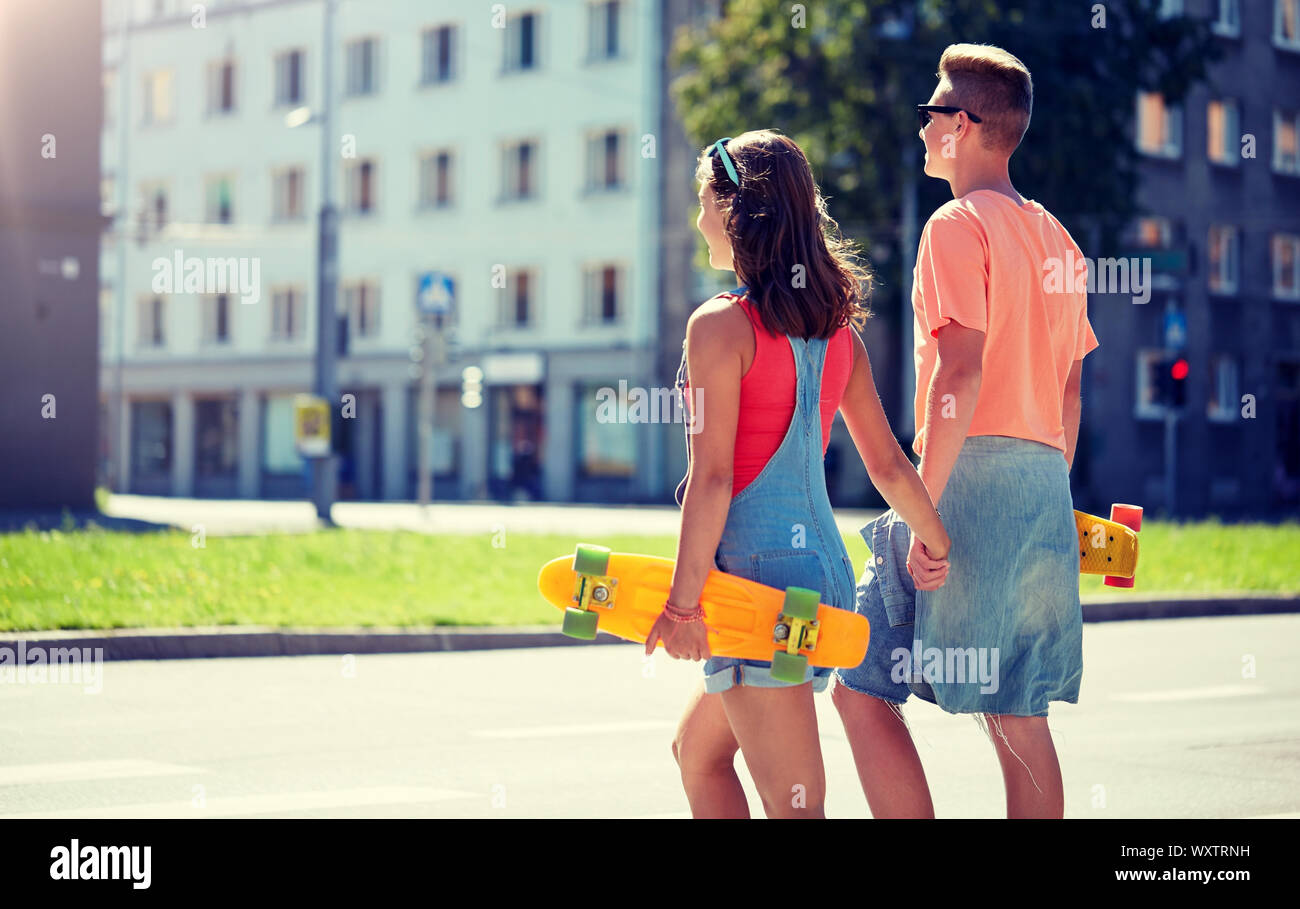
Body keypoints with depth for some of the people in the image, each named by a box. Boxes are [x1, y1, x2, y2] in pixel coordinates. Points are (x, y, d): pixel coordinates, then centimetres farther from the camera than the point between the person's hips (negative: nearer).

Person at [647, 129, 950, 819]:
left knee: (794, 800, -7)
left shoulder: (720, 326, -11)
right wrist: (945, 550, 23)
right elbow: (888, 465, 12)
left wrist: (682, 602, -13)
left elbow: (712, 477, -15)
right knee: (697, 750, 24)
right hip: (825, 568, 8)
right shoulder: (838, 329, 11)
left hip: (755, 568, -8)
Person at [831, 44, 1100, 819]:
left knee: (863, 690, -4)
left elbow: (961, 374, -17)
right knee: (1019, 716, 9)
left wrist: (924, 509, -17)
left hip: (972, 472, -8)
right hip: (1045, 487, 8)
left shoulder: (959, 225, -7)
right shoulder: (1056, 237, 18)